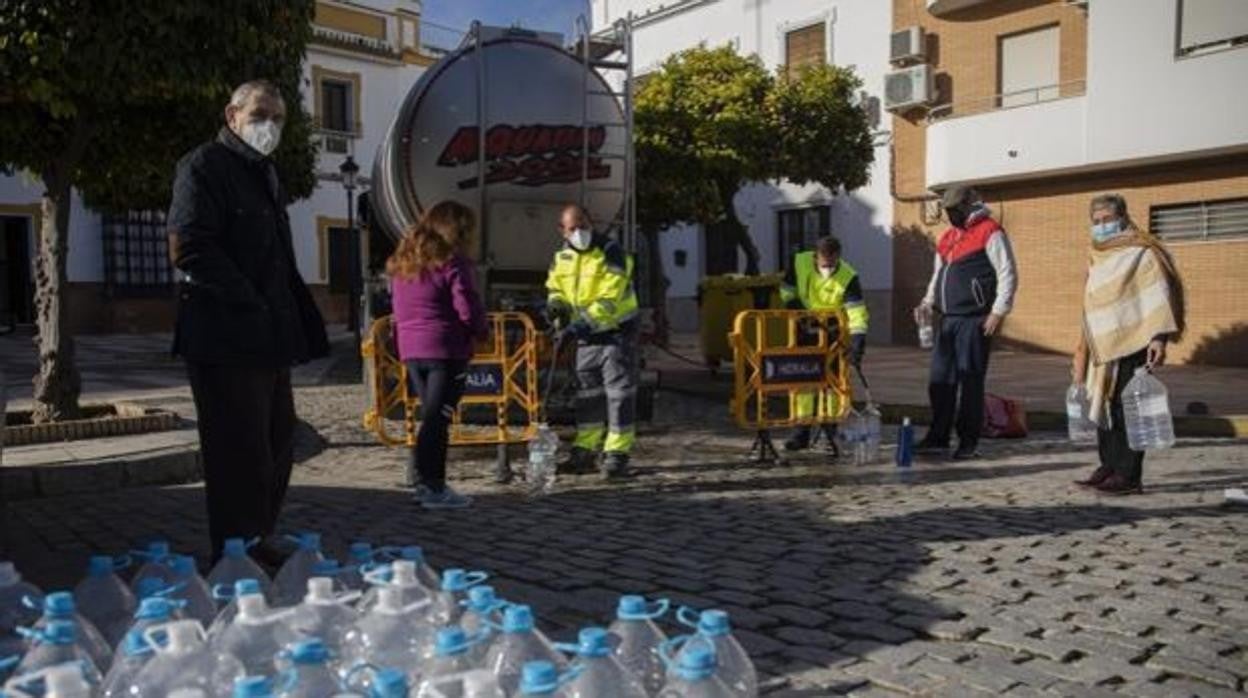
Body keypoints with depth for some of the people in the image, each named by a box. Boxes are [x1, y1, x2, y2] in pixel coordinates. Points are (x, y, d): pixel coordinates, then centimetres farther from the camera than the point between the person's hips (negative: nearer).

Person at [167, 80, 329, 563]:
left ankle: (257, 545, 27)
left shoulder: (265, 174, 21)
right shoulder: (205, 166, -6)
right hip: (226, 340, -9)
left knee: (277, 448, 14)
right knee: (242, 455, -6)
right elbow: (189, 248, -18)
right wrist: (252, 306, -17)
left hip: (268, 340, 9)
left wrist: (300, 325, 13)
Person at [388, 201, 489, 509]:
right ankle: (432, 487, -5)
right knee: (438, 418, -5)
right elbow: (468, 308, -13)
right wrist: (482, 330, 4)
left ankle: (430, 482, 17)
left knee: (432, 416, 14)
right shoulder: (452, 262, -11)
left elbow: (397, 306, 18)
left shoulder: (403, 260, 14)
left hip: (410, 348, 7)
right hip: (446, 348, -7)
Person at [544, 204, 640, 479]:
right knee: (587, 393, 11)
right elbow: (555, 287, 17)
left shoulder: (611, 252, -18)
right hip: (586, 335, 7)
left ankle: (616, 454, 1)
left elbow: (609, 299, -26)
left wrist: (585, 322, -35)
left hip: (616, 331, -7)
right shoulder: (562, 257, 4)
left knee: (619, 392, -5)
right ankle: (585, 452, 20)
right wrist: (556, 304, -7)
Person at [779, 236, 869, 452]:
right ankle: (802, 432, 10)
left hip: (833, 333, -2)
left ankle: (832, 431, 13)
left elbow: (857, 314, -31)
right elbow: (787, 291, 0)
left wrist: (857, 341, -43)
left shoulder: (848, 278, -25)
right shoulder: (799, 262, -16)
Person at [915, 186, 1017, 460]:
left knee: (970, 382, -3)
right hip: (948, 319, 8)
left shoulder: (990, 232, -6)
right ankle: (938, 437, 16)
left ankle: (969, 442, 5)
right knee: (940, 380, 8)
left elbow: (1008, 274, -9)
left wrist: (998, 312, -14)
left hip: (974, 321, -8)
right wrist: (928, 301, 11)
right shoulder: (948, 237, 18)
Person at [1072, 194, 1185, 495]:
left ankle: (1128, 475, -4)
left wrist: (1159, 337, -24)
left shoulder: (1141, 253, -5)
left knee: (1127, 409, -7)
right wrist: (1081, 356, 21)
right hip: (1103, 347, 8)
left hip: (1132, 344, -8)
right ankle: (1109, 466, 18)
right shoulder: (1098, 259, 17)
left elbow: (1158, 295, -13)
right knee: (1104, 406, 9)